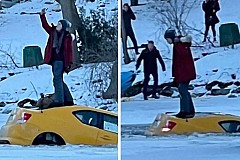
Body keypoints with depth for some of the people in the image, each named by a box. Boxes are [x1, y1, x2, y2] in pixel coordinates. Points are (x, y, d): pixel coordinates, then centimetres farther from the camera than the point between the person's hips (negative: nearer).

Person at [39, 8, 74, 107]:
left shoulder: (67, 37, -5)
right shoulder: (53, 32, 11)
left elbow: (69, 50, -6)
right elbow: (45, 25, 13)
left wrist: (69, 63, -10)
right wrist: (42, 15, 0)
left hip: (60, 60, -7)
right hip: (54, 59, 7)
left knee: (57, 79, -12)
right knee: (59, 80, 12)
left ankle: (59, 101, -12)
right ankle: (68, 100, 21)